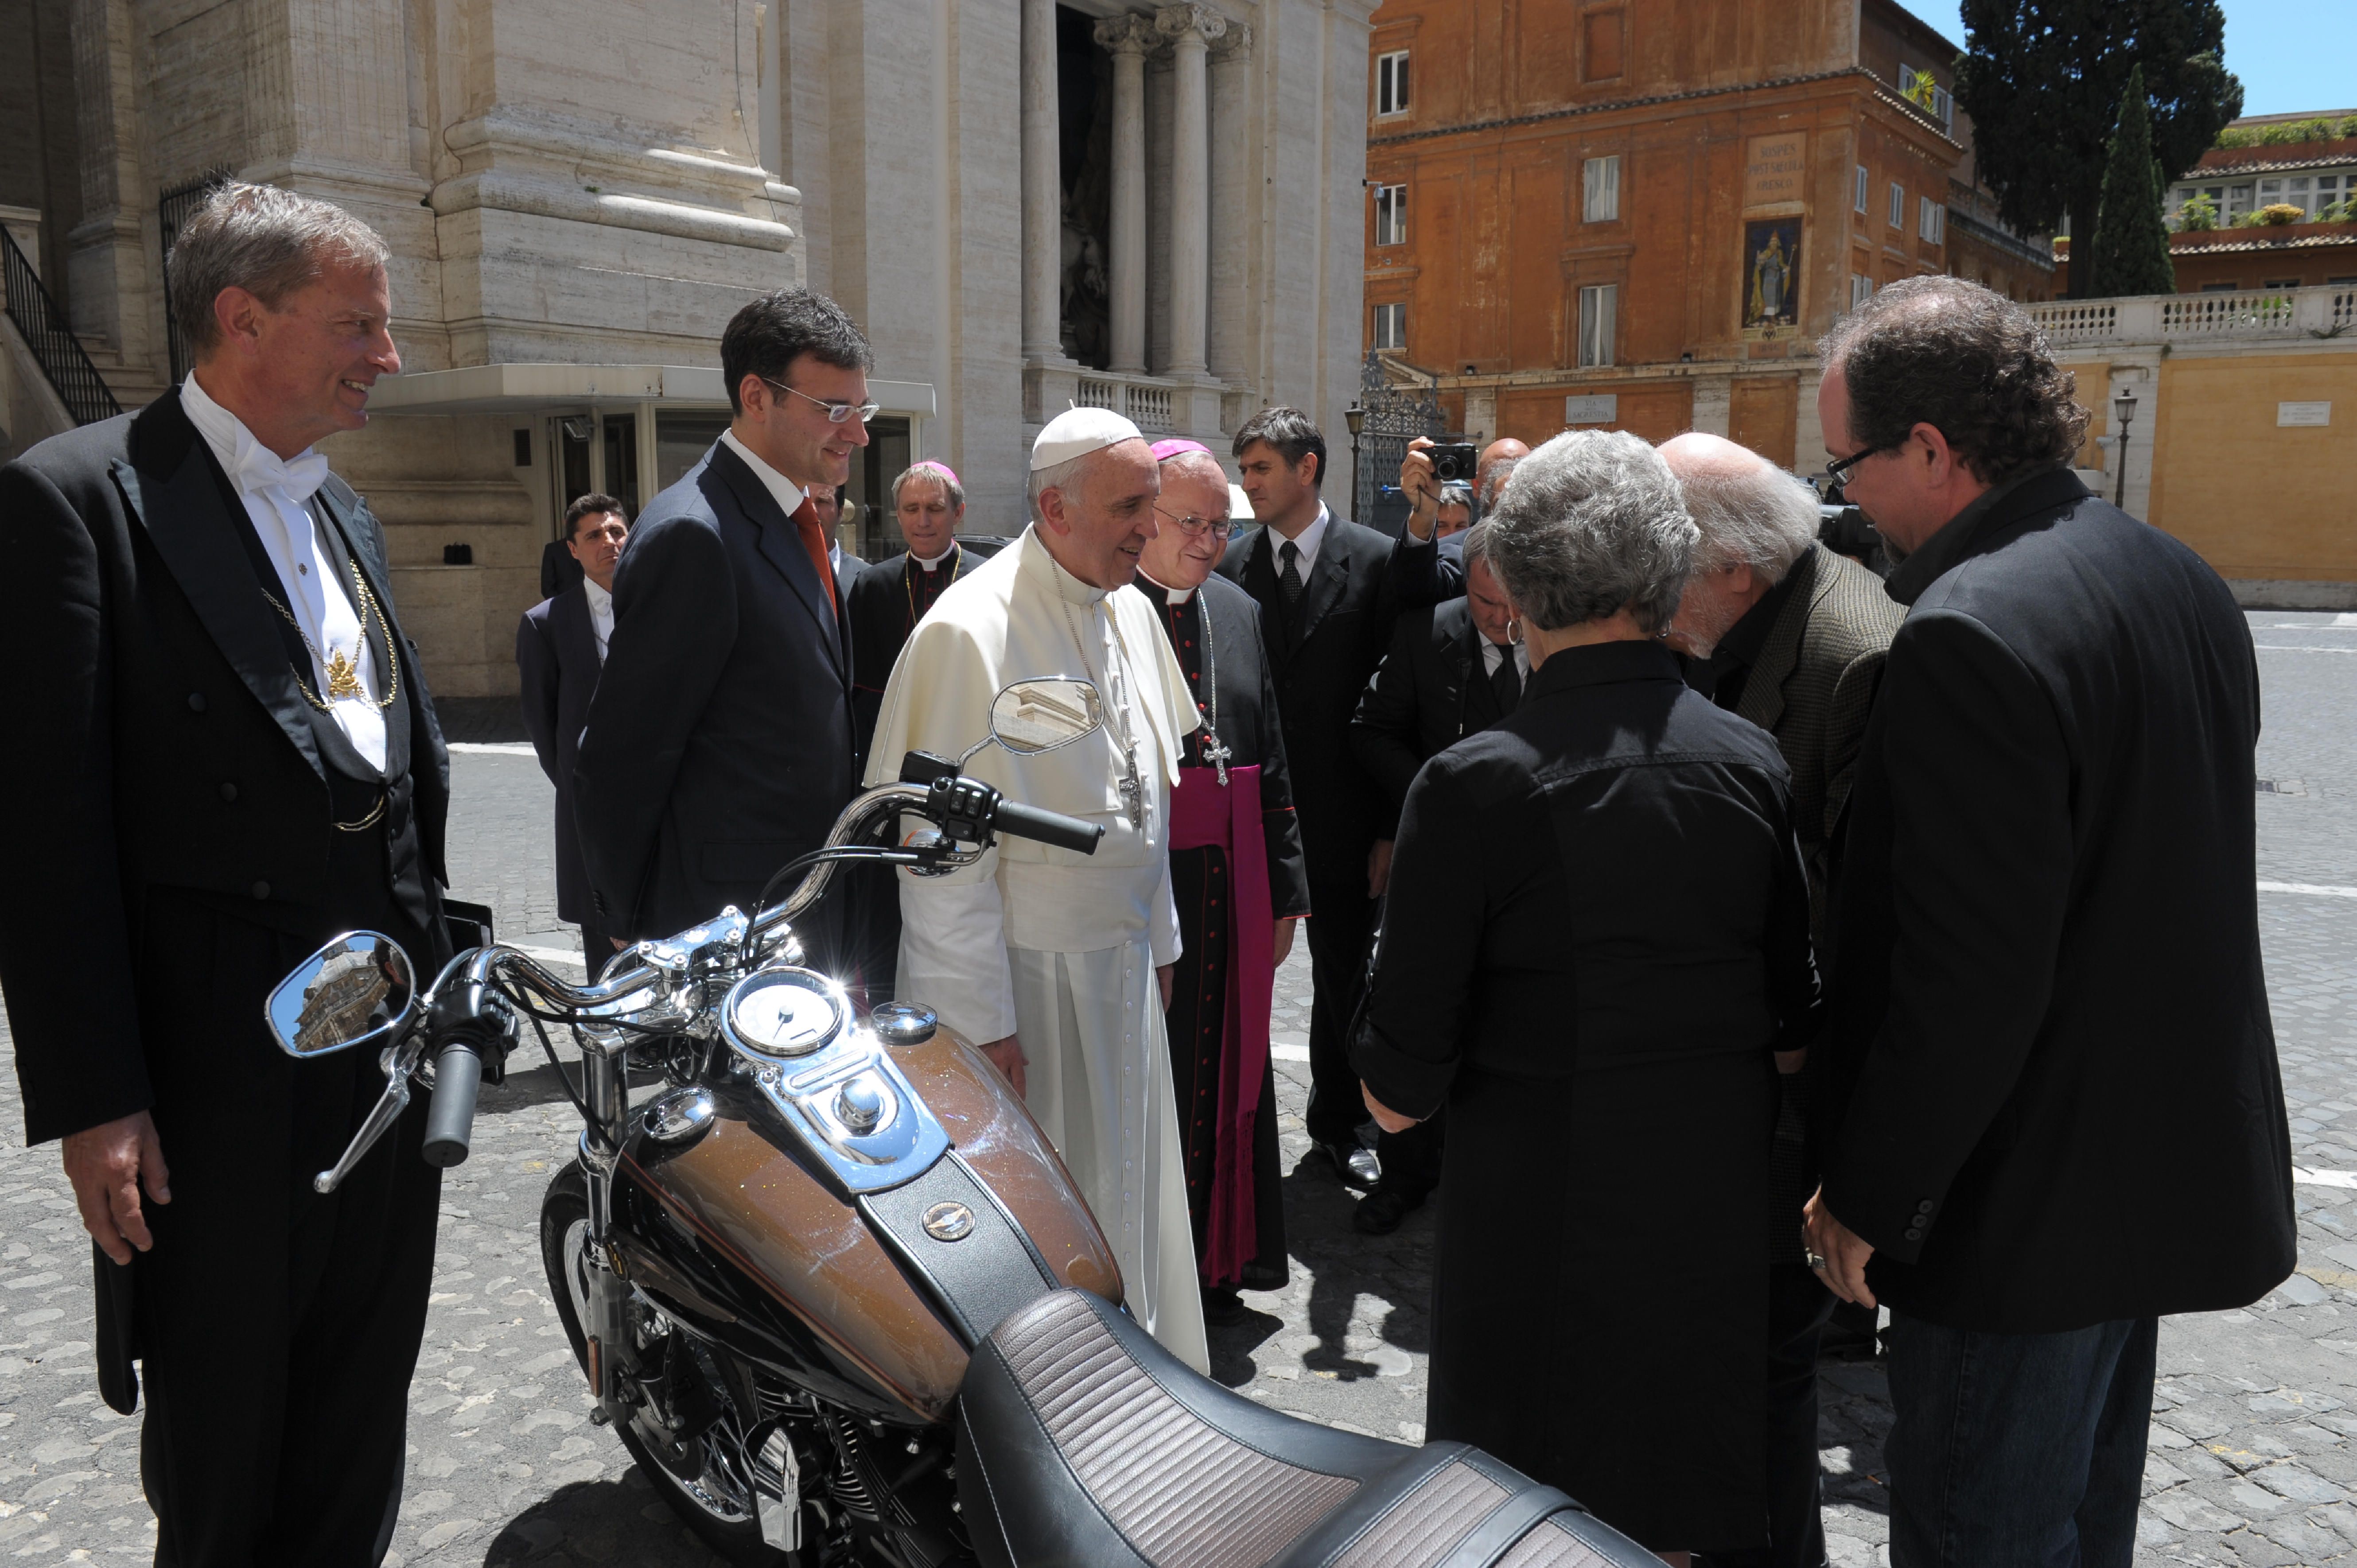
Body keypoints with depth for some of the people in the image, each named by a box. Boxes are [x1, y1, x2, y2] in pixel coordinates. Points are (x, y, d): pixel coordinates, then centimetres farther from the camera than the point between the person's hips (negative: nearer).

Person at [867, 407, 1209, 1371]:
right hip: (1023, 973, -8)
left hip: (1123, 963, 8)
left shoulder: (1130, 611, 6)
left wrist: (1158, 938, 17)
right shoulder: (971, 632, -19)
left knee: (1125, 1195, 21)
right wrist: (978, 1019, -17)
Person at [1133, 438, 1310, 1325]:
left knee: (1225, 1065, 15)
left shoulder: (1240, 611, 11)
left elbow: (1271, 763, 12)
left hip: (1232, 884, 6)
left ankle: (1219, 1254, 32)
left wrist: (1284, 891, 11)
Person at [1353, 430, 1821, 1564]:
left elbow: (1400, 1088, -16)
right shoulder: (1753, 763, -6)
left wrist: (1399, 1086, 6)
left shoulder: (1474, 784, -19)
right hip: (1718, 1200, 4)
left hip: (1539, 1204, -4)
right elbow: (1797, 1026, 3)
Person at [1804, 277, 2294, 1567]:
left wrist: (1864, 1197, -14)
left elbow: (1967, 980, -27)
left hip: (2025, 1208, -9)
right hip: (2173, 1168, 10)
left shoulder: (1971, 635, -25)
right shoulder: (2183, 582, 6)